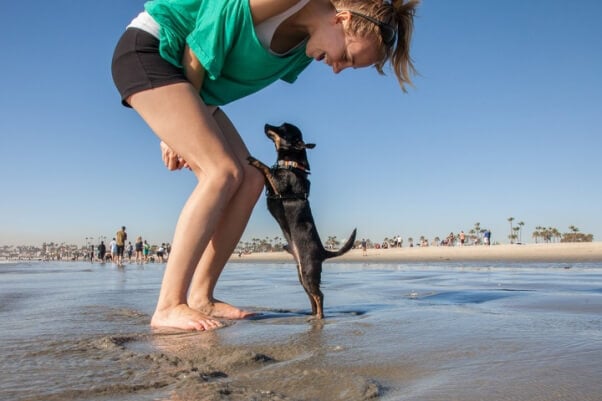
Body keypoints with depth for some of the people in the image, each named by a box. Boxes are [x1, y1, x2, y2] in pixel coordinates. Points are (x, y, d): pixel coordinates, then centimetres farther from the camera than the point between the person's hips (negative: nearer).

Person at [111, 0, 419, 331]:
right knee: (223, 171, -23)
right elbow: (197, 49, -19)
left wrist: (182, 129, 0)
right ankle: (168, 306, -21)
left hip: (181, 69, 9)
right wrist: (186, 127, -12)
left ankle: (200, 297, 0)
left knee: (250, 180, -3)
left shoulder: (305, 48, 2)